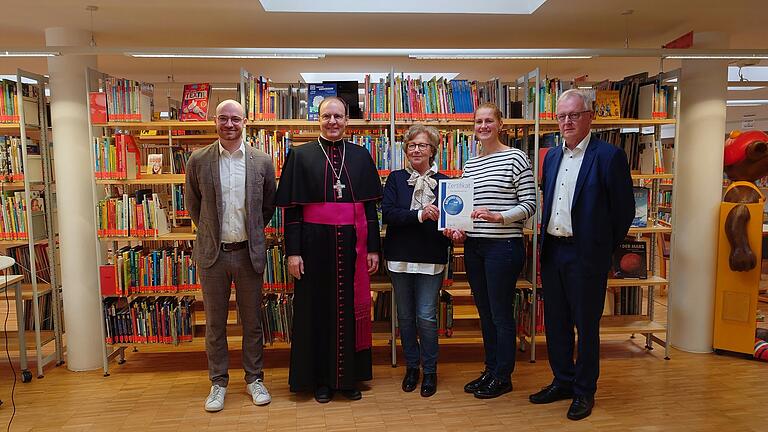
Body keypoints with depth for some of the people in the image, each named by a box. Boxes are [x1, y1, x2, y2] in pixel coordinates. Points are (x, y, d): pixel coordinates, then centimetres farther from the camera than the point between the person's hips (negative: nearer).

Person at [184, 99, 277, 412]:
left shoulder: (262, 161, -2)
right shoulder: (198, 160, -2)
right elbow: (192, 202, 11)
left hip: (249, 252, 0)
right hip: (213, 253, 0)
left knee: (252, 320, 11)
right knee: (215, 322, 11)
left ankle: (254, 378, 28)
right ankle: (218, 382, 27)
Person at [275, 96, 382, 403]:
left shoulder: (361, 156, 8)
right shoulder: (300, 156, 2)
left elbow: (370, 206, 8)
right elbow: (291, 208, -1)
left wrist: (373, 248, 4)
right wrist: (293, 251, -7)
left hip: (352, 243, 2)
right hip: (316, 243, -2)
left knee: (351, 308, 9)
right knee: (317, 309, 7)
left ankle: (349, 377, 25)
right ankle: (320, 379, 22)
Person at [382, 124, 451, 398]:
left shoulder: (443, 181, 3)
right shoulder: (396, 179, 3)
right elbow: (387, 213, -11)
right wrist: (419, 215, -22)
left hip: (431, 259, -1)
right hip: (400, 257, 1)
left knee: (426, 316, -2)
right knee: (405, 315, 11)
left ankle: (430, 370, 18)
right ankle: (411, 366, 29)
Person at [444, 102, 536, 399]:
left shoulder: (515, 158, -5)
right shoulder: (469, 165, 13)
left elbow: (529, 205, -8)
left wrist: (498, 216, -22)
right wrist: (458, 228, 0)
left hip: (504, 246, -6)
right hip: (474, 246, 6)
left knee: (501, 313, 3)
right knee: (484, 312, 15)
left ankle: (503, 377, 19)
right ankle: (490, 370, 29)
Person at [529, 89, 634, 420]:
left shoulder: (609, 156, -9)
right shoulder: (552, 156, 11)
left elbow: (623, 210, -6)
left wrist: (602, 248, -1)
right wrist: (546, 239, 12)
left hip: (586, 255, -6)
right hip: (552, 251, 6)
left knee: (586, 325, 7)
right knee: (555, 322, 15)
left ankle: (584, 391, 24)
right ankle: (563, 381, 32)